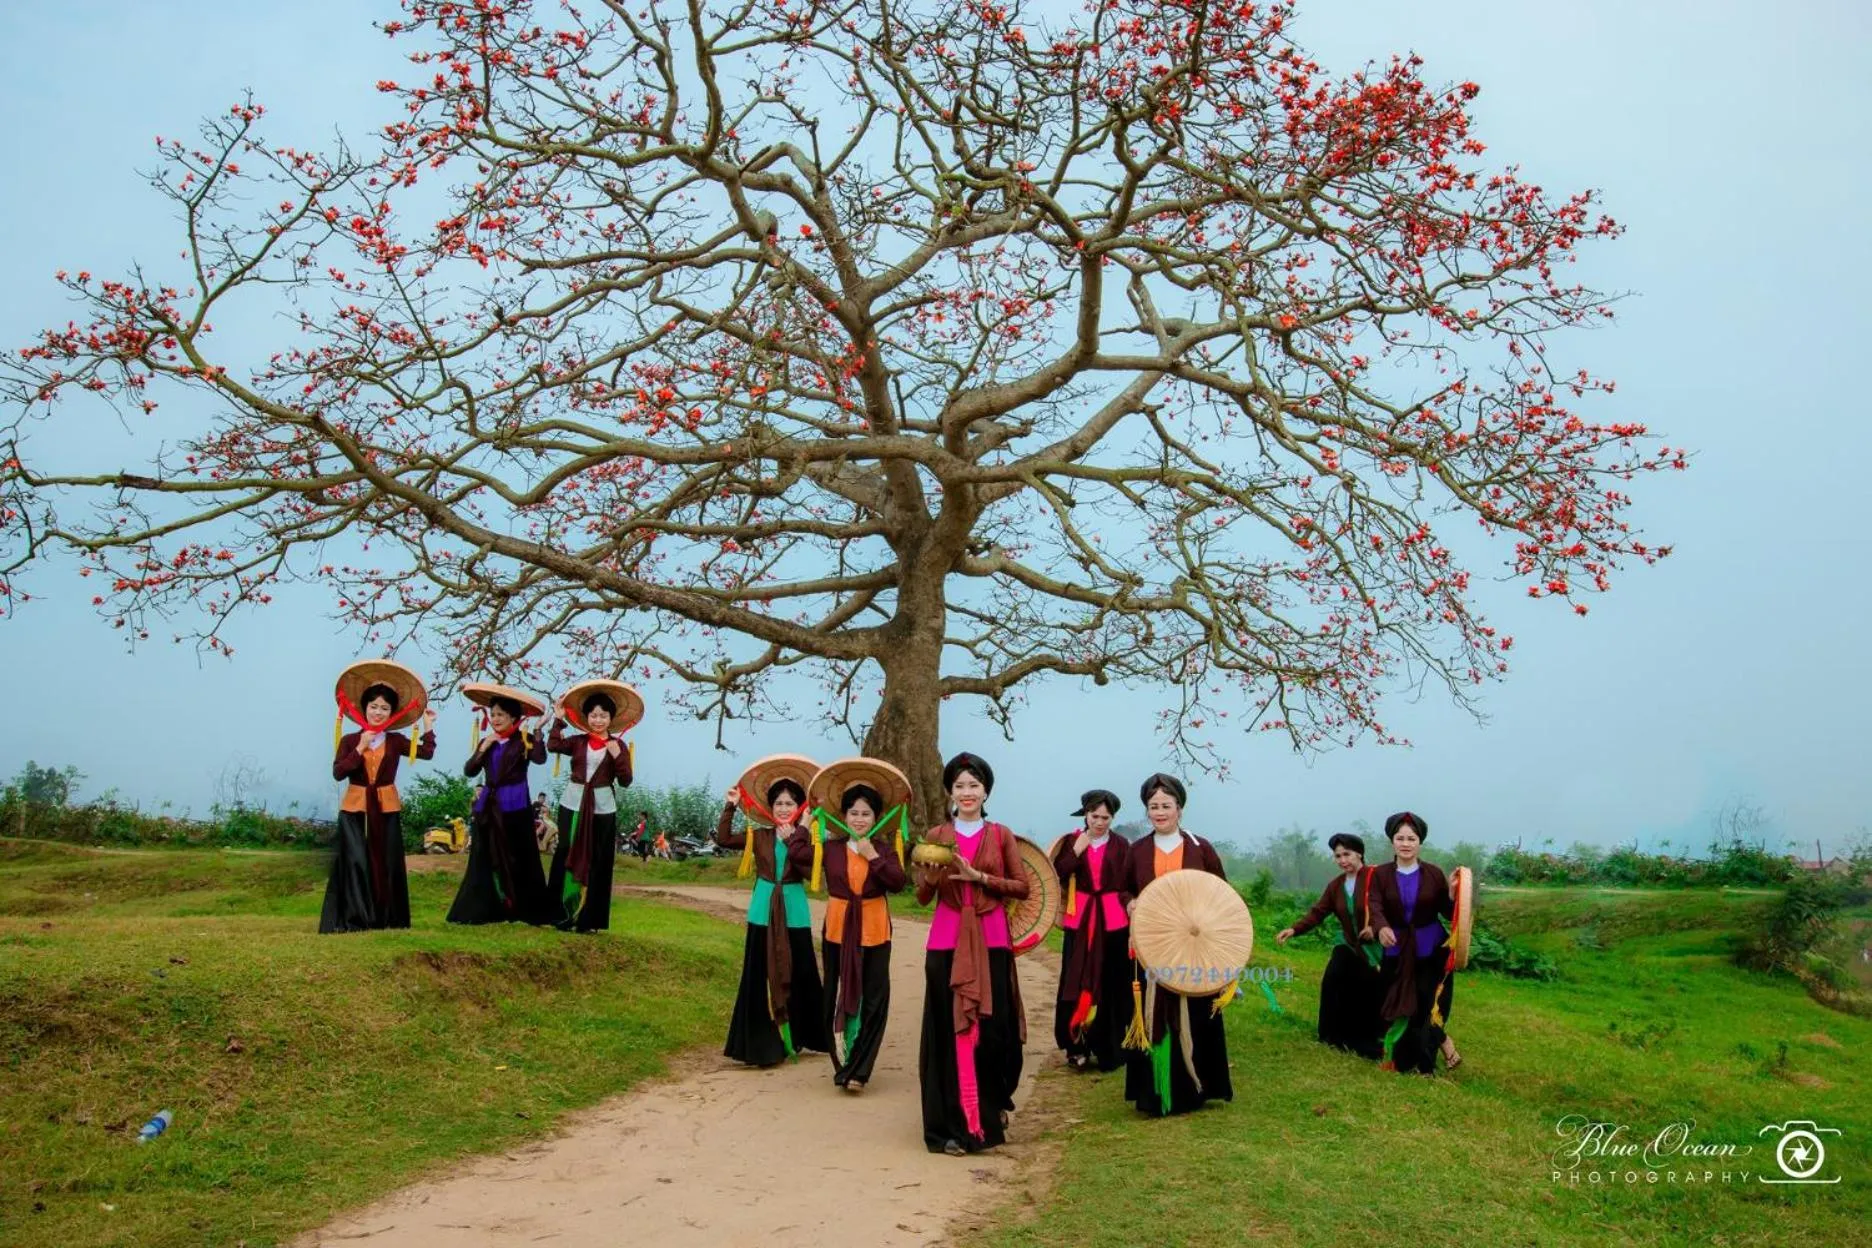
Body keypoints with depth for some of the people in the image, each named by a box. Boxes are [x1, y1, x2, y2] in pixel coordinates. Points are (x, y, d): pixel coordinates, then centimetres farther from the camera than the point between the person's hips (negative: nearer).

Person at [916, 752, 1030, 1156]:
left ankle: (991, 1114, 18)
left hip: (990, 940, 0)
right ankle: (952, 1125, 5)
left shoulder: (1001, 835, 7)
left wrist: (978, 876, -12)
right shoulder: (936, 836, 7)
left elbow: (1022, 887, 0)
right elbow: (923, 898, 4)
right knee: (949, 1031, -2)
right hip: (947, 941, 0)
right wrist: (931, 876, -17)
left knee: (993, 1029, -2)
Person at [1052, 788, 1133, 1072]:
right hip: (1079, 921, 1)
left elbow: (1129, 886, 1)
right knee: (1077, 984, 0)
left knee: (1111, 986, 2)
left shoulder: (1121, 845, 3)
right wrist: (1076, 852, -13)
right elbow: (1056, 875, -5)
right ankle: (1077, 1046, 10)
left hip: (1112, 922, -1)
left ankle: (1109, 1049, 11)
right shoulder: (1070, 841, 6)